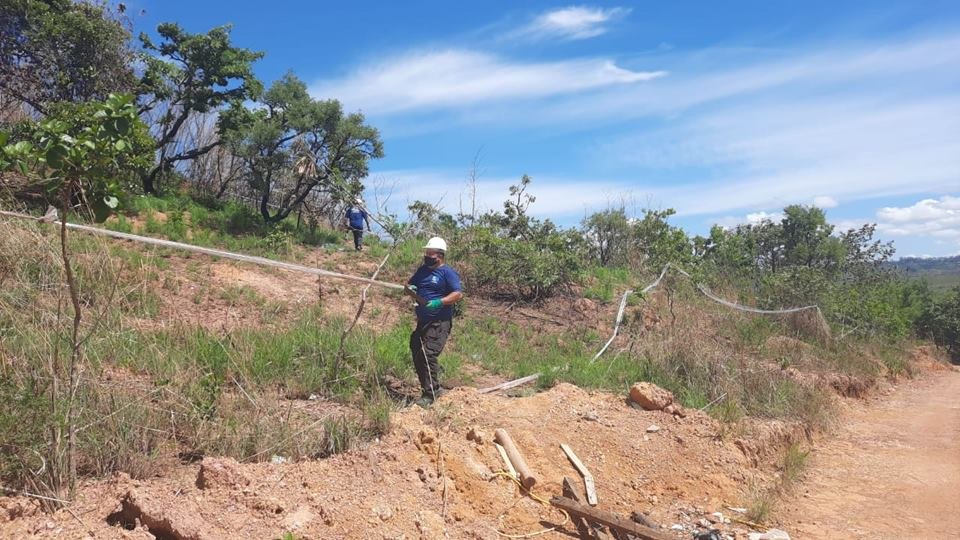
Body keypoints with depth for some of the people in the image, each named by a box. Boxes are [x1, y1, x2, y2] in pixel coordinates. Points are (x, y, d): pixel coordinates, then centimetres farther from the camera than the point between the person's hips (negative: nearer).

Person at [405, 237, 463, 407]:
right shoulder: (422, 270, 15)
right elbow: (409, 285, 25)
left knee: (428, 355, -17)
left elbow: (458, 294, -16)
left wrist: (439, 302, -26)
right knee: (417, 356, 11)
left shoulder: (448, 273, -8)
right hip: (422, 321, 9)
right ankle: (434, 388, 24)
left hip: (439, 323, -9)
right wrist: (410, 289, 1)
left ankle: (429, 394, -9)